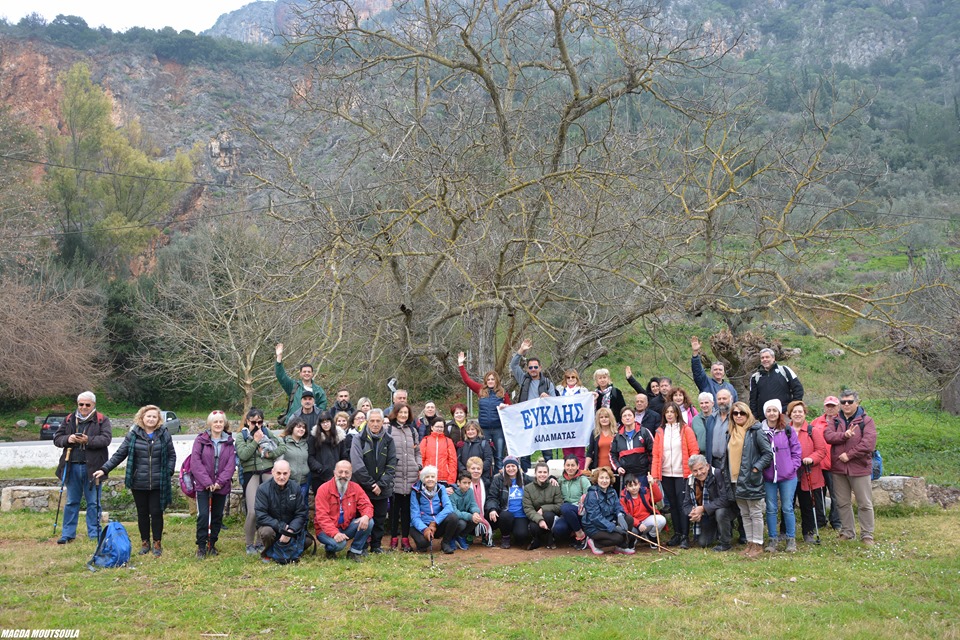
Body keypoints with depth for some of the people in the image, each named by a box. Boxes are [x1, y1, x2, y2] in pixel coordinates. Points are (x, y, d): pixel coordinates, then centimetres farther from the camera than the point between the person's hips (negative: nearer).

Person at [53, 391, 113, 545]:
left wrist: (88, 440, -26)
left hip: (92, 467, -3)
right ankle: (68, 533, 18)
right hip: (72, 467, 3)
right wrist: (67, 439, -11)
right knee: (71, 502, 11)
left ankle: (94, 533, 12)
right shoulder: (69, 420, 12)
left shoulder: (102, 420, 1)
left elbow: (106, 439, -12)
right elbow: (57, 438, 10)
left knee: (93, 502, 4)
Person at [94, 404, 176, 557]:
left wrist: (168, 472, -3)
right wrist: (104, 469, -7)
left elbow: (172, 455, 7)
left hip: (158, 484, -1)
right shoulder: (133, 435, 0)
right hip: (138, 483, 1)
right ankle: (145, 543, 24)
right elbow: (119, 454, 1)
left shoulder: (164, 434, 0)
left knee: (156, 513, 4)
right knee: (142, 514, 11)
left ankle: (157, 543, 18)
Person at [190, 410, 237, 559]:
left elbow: (231, 464, 0)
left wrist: (220, 482, -12)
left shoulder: (229, 442, 6)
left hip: (221, 486, 3)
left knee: (217, 516, 9)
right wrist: (207, 482, -15)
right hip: (203, 485, -3)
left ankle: (212, 544, 23)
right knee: (203, 515, -11)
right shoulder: (200, 440, -2)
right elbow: (195, 462, -9)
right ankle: (201, 546, 0)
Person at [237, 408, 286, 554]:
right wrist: (255, 441, -9)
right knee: (252, 511, -11)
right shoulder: (242, 435, 6)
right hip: (251, 474, -2)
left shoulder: (267, 432, 12)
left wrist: (269, 453, -5)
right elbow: (243, 455, -9)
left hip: (268, 472, 2)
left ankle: (262, 541, 15)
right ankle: (250, 544, 7)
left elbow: (283, 447, 8)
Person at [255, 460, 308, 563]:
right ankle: (266, 553, -3)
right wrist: (281, 527, -27)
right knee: (267, 532, -36)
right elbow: (261, 516, -19)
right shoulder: (263, 489, -15)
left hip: (291, 527, 4)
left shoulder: (295, 488, -5)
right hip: (270, 525, -3)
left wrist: (290, 530, -24)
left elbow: (301, 514, -6)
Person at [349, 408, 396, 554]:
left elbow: (391, 465, 1)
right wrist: (371, 484, -14)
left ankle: (376, 545, 23)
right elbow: (357, 465, -11)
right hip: (363, 487, -3)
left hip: (382, 489, 3)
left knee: (380, 519, 10)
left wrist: (381, 484, -10)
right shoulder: (359, 439, -4)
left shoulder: (388, 440, 5)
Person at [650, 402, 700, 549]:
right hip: (666, 475, 4)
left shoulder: (686, 430, -1)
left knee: (682, 504, -5)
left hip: (682, 474, -4)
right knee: (673, 505, 10)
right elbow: (656, 454, 5)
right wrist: (654, 473, -3)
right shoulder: (660, 432, 8)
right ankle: (677, 534, 18)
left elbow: (694, 451, -4)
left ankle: (684, 536, -1)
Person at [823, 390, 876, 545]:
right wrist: (844, 435, -22)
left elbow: (869, 443, -14)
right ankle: (847, 532, 23)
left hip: (859, 468, -4)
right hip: (838, 468, 4)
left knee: (865, 504, 2)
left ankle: (867, 535, 12)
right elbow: (827, 436, -7)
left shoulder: (866, 421, -2)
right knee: (843, 503, 12)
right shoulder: (835, 421, 10)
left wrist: (849, 455, -15)